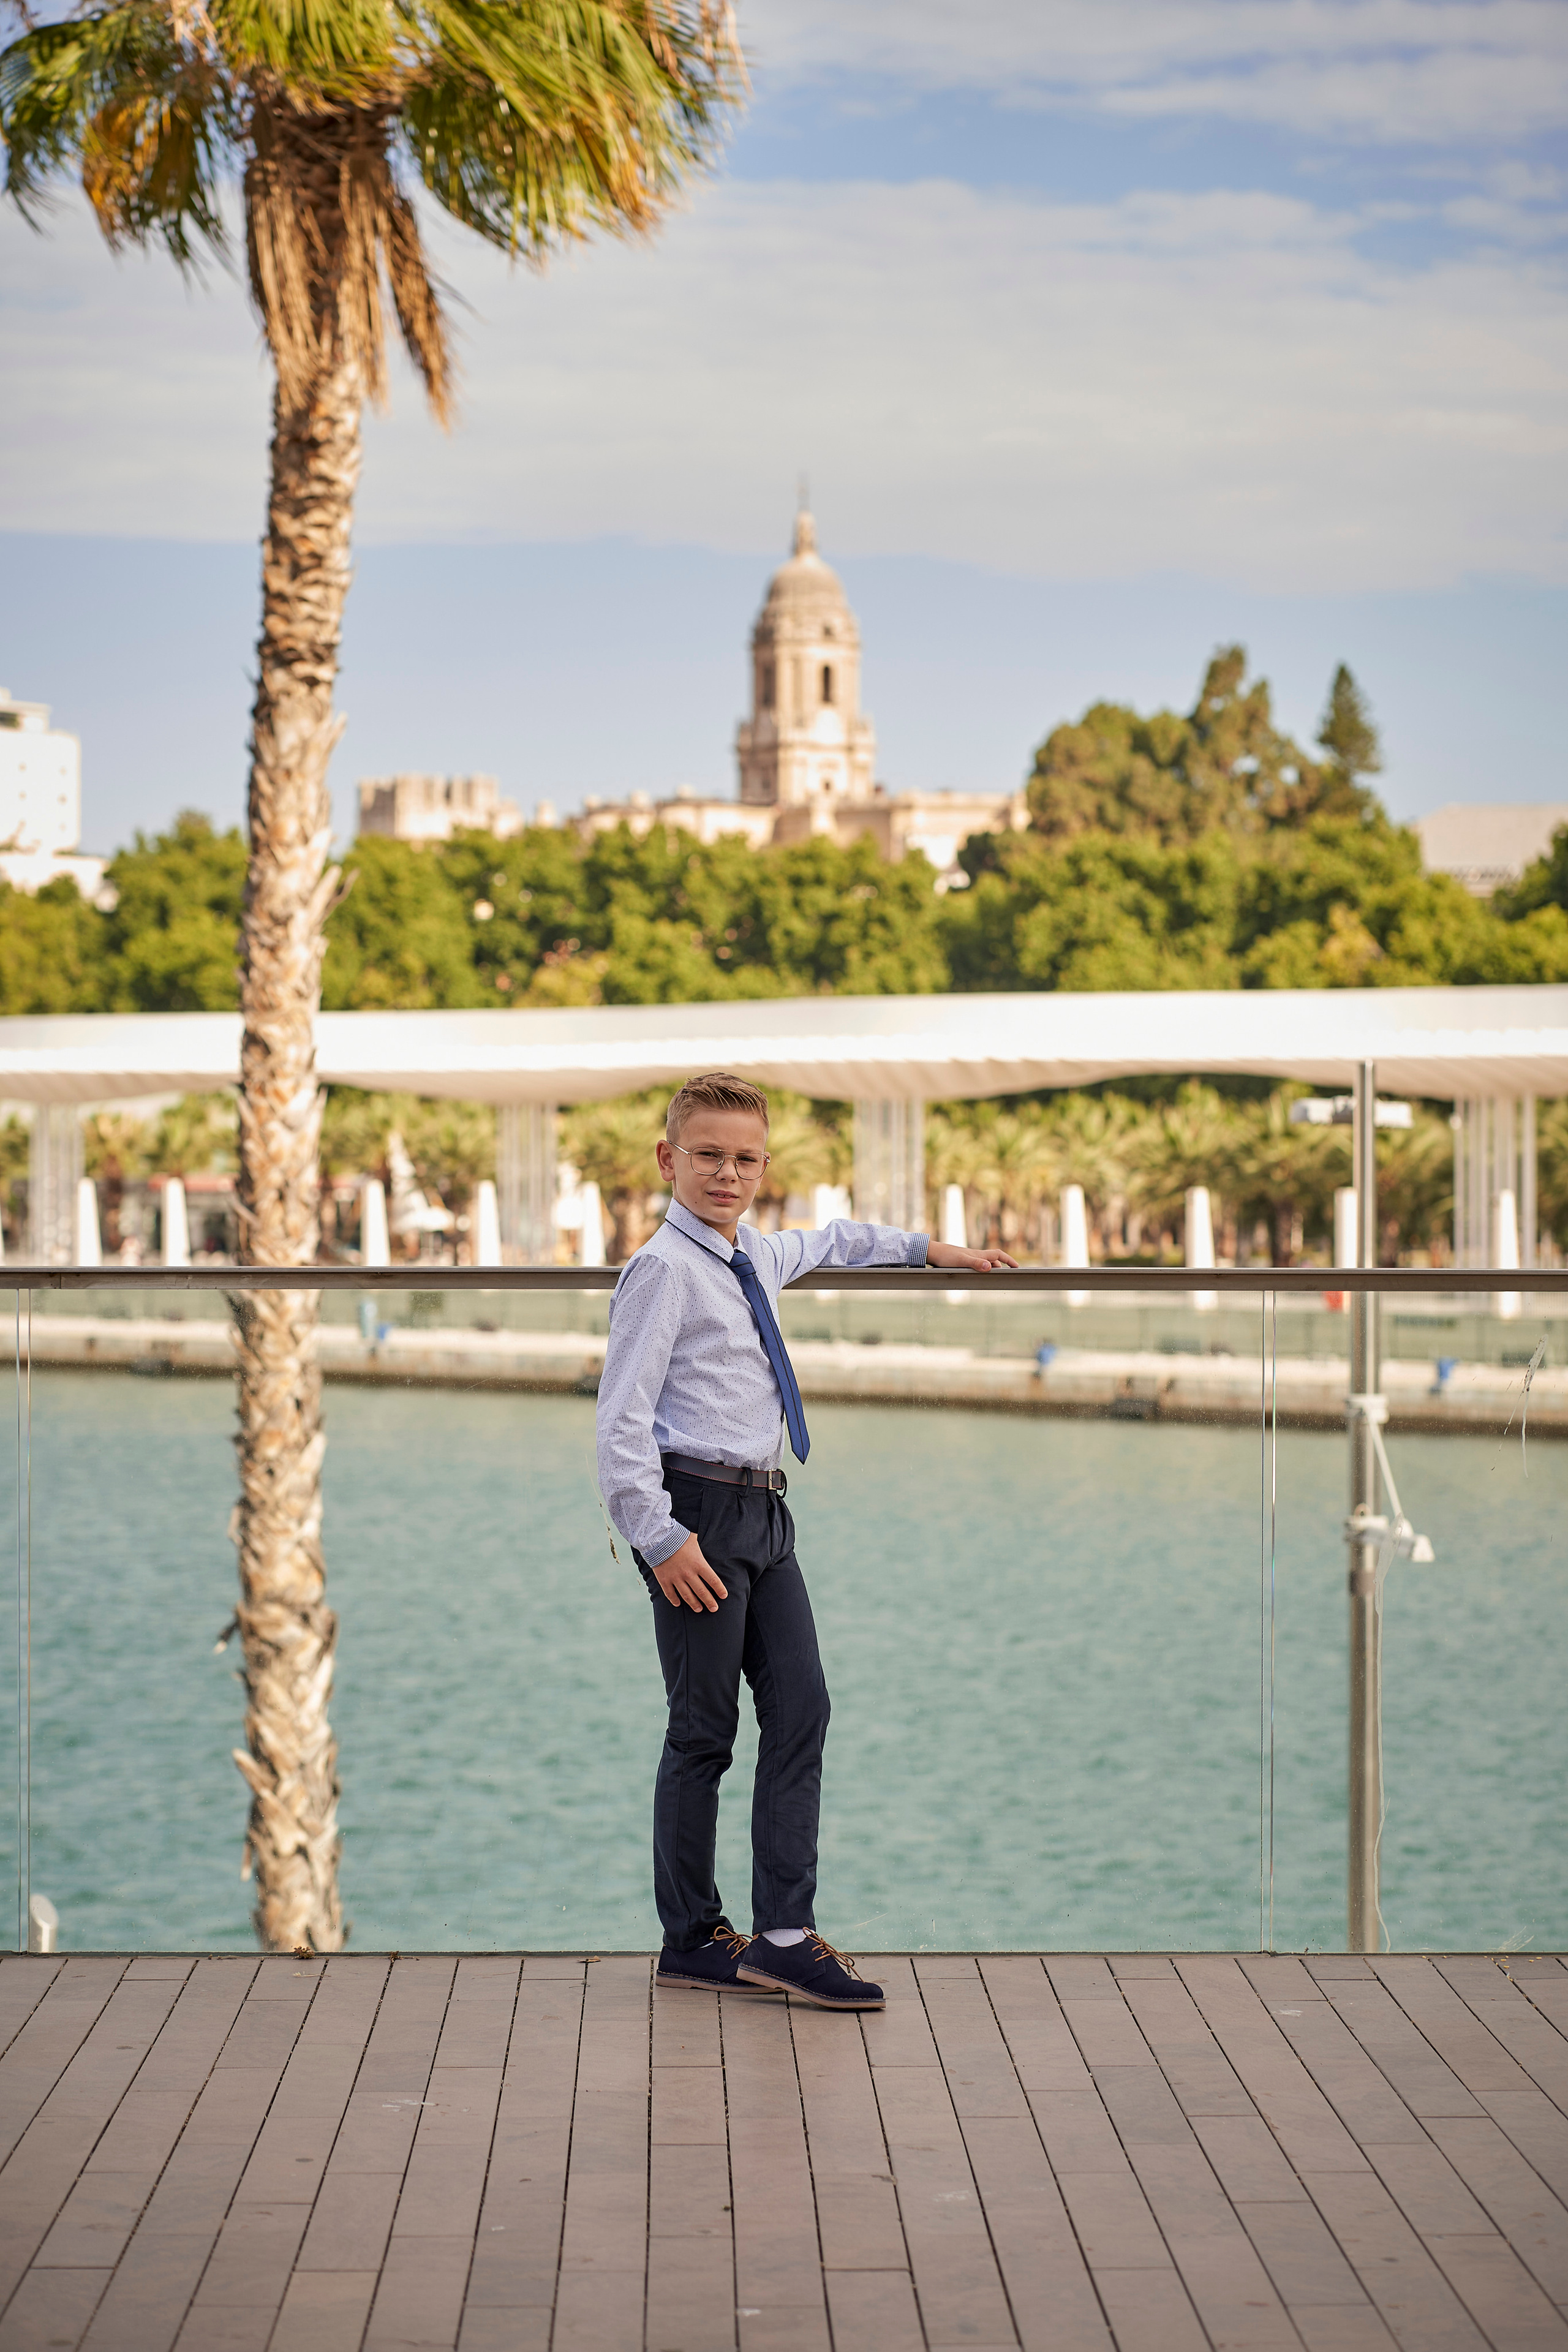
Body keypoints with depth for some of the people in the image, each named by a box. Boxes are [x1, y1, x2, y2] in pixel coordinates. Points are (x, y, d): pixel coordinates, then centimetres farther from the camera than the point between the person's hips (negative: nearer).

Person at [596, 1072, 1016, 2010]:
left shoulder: (759, 1256, 13)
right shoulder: (664, 1270, -11)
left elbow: (831, 1242, 39)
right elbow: (624, 1414, -16)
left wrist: (930, 1248, 44)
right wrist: (659, 1536, -20)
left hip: (763, 1512, 8)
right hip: (699, 1510, -8)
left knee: (801, 1709, 3)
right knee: (705, 1728, -2)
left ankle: (785, 1933, 6)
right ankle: (693, 1940, 10)